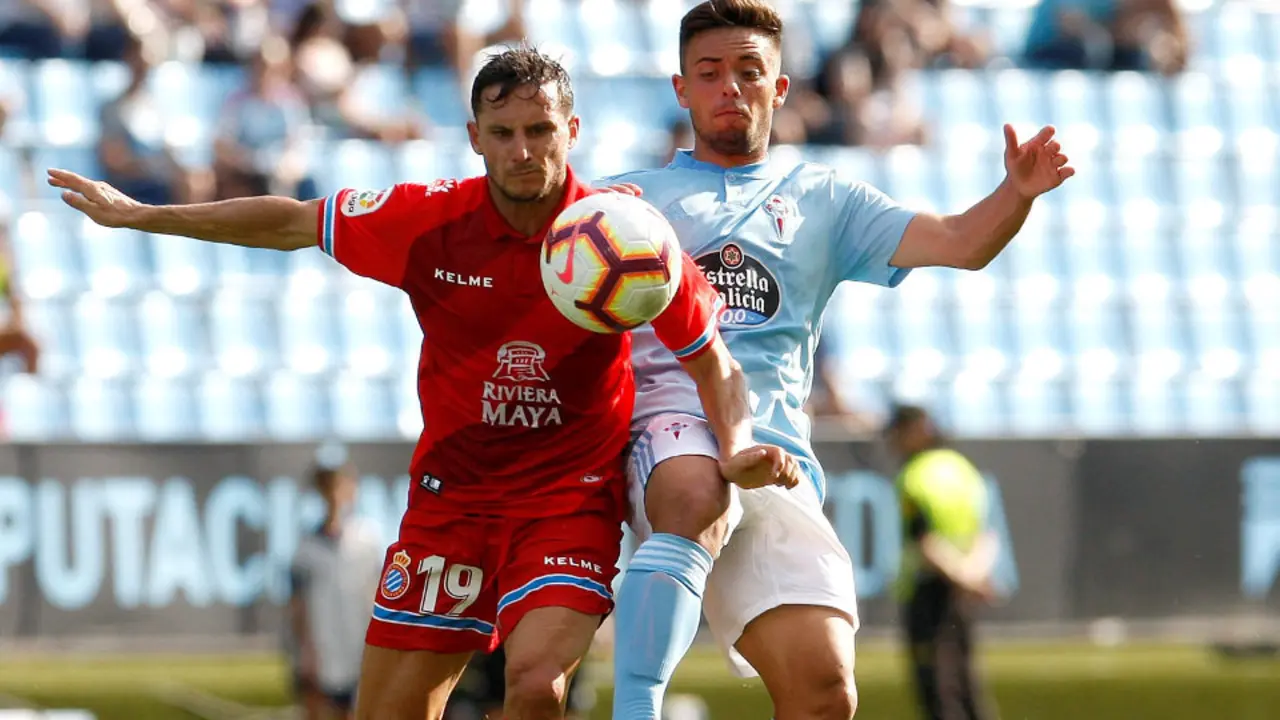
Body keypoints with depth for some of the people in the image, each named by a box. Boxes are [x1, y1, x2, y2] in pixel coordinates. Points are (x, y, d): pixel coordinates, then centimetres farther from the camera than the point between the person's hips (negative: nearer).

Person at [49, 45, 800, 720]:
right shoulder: (430, 219, -9)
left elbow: (712, 363, -2)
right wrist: (138, 215, 9)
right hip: (453, 492, 3)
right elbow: (289, 224, 5)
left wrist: (737, 447, -23)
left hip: (572, 496, -3)